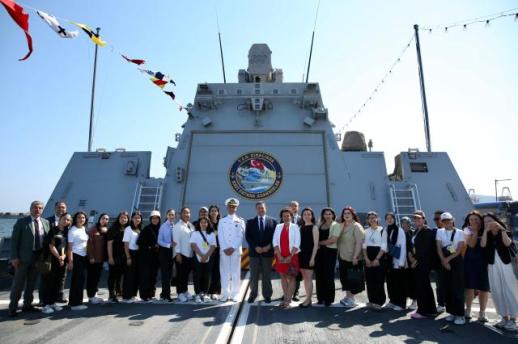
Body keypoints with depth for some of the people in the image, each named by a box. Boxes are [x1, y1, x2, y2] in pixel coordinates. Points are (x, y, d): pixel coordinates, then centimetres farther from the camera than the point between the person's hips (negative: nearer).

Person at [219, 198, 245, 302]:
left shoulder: (240, 221, 7)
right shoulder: (222, 221, 11)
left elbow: (240, 236, -2)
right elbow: (220, 236, 3)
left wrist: (233, 248, -11)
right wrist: (225, 249, -8)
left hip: (236, 250, -1)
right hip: (224, 250, 1)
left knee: (236, 272, 1)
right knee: (224, 272, 2)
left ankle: (234, 295, 8)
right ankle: (225, 294, 9)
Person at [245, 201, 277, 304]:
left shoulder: (273, 221, 5)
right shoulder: (250, 222, 6)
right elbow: (247, 236, 0)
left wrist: (269, 246, -11)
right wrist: (255, 247, -11)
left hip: (268, 252, 0)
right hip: (254, 252, 1)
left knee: (267, 275, 6)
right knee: (253, 276, 6)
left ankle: (267, 295, 17)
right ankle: (253, 294, 18)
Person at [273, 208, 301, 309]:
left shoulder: (295, 227, -4)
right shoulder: (278, 227, 4)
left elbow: (297, 243, -8)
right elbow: (275, 241, 1)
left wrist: (290, 256, -13)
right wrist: (279, 255, -8)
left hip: (292, 256, -3)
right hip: (280, 256, 3)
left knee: (291, 277, 2)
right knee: (283, 276, 11)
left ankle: (288, 300, 8)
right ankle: (285, 296, 23)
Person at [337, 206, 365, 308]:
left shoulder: (356, 226, -11)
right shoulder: (341, 226, 7)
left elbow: (359, 243, -17)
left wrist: (355, 256, -22)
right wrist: (338, 254, 8)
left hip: (353, 258, -6)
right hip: (343, 257, 6)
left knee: (352, 279, 4)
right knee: (345, 278, 14)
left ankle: (351, 299, 17)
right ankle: (347, 296, 29)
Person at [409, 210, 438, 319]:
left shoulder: (428, 232, -12)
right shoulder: (416, 232, 14)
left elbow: (426, 249, -18)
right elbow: (412, 246, 15)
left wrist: (417, 260, -15)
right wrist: (411, 256, 0)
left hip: (424, 263, -8)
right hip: (417, 262, 8)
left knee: (420, 286, -4)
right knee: (426, 286, 15)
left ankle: (423, 311, 7)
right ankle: (431, 310, 26)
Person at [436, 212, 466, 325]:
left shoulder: (460, 232, 0)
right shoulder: (440, 232, 7)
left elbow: (459, 250, -5)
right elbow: (439, 248, 1)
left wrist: (448, 259, -12)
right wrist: (444, 260, -10)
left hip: (457, 262, -3)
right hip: (444, 262, 3)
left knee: (457, 288, -4)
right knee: (446, 288, 5)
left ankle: (460, 314, 3)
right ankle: (452, 312, 17)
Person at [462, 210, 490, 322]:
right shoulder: (468, 230, 0)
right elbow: (471, 244, -15)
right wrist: (475, 231, -14)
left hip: (484, 261, 0)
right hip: (470, 261, 0)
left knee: (483, 287, 4)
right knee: (469, 286, 5)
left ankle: (482, 312, 19)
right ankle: (468, 310, 21)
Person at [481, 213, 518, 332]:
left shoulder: (506, 232, 2)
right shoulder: (487, 235, 9)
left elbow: (507, 243, -18)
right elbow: (483, 244, -11)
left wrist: (501, 228, -16)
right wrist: (486, 230, -10)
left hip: (506, 265, -3)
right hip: (493, 266, 3)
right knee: (497, 293, 5)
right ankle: (505, 318, 15)